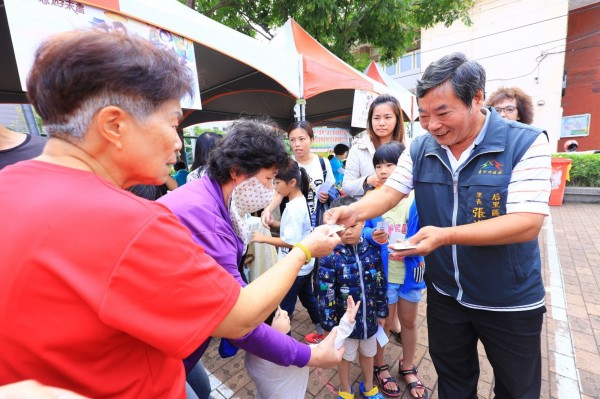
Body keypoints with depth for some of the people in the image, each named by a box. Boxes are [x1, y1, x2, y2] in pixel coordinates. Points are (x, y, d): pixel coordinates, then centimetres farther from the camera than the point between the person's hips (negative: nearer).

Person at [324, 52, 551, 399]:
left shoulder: (526, 143, -18)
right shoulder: (420, 149, -6)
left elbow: (528, 223, -25)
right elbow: (390, 192, -9)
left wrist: (446, 235, -36)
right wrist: (353, 212, -28)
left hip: (510, 302, -2)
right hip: (445, 293, 3)